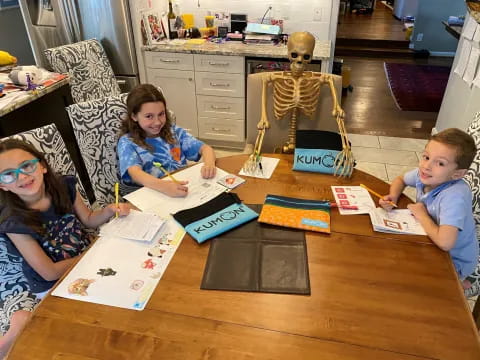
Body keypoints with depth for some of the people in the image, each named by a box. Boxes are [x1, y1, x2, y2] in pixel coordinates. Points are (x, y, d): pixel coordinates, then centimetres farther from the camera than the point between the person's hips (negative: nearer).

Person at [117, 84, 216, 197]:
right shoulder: (127, 142, -3)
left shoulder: (174, 131, 8)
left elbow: (205, 148, 4)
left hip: (184, 190, 4)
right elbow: (135, 173, -21)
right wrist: (163, 186, -41)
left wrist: (209, 164, -20)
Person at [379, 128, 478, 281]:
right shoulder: (423, 174, -16)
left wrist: (422, 215, -27)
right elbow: (400, 180, 7)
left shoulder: (455, 196, -36)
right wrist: (393, 197, -15)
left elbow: (445, 243, -45)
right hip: (432, 240, 7)